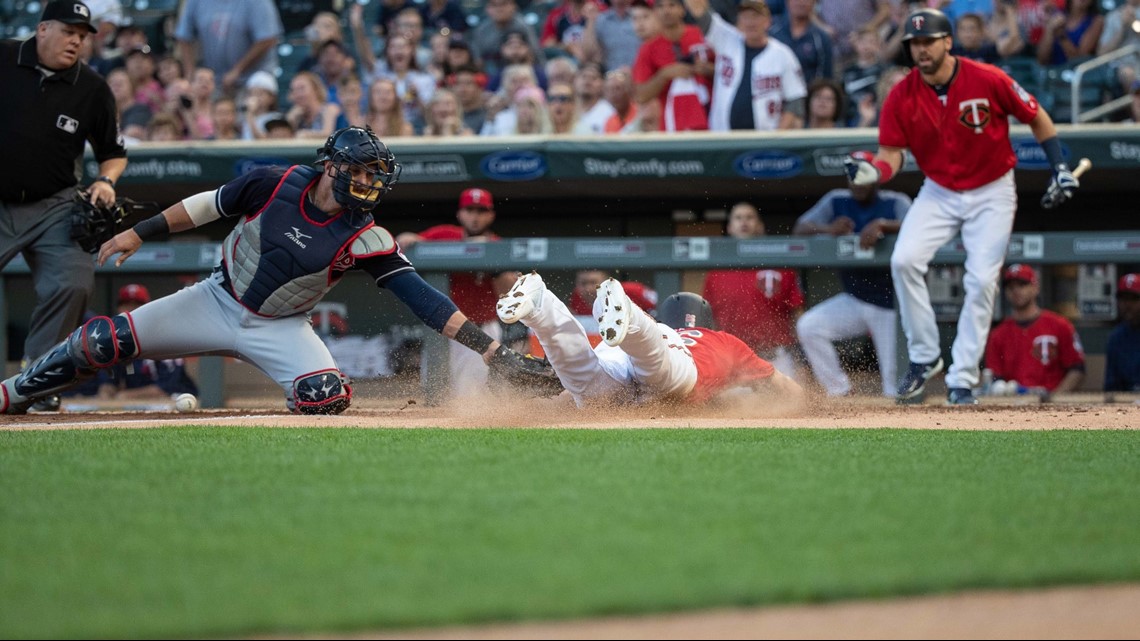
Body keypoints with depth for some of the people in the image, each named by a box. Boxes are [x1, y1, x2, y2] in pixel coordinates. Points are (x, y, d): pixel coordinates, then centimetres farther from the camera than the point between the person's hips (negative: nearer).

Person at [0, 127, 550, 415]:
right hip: (217, 301, 1)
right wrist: (139, 233, 0)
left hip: (278, 329, -1)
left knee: (326, 396, -29)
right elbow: (209, 205, 0)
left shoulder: (366, 241, -19)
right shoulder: (274, 185, -16)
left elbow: (421, 297, -24)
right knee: (104, 342, -9)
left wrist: (490, 350, -33)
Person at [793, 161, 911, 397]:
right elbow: (799, 229, -6)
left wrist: (881, 225, -42)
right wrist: (828, 229, -26)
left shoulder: (896, 203, -8)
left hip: (889, 306, -4)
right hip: (853, 301, 4)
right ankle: (838, 391, -3)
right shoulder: (837, 201, 2)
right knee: (808, 327, -14)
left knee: (894, 378, -9)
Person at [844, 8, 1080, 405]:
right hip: (938, 193, 2)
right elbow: (892, 155, -10)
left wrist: (1060, 169, -9)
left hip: (992, 194, -2)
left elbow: (1036, 117, -5)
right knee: (904, 261, -17)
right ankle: (924, 358, -2)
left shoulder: (987, 80, -19)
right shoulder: (902, 97, -12)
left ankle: (961, 380, 1)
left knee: (982, 280, -10)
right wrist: (872, 171, -33)